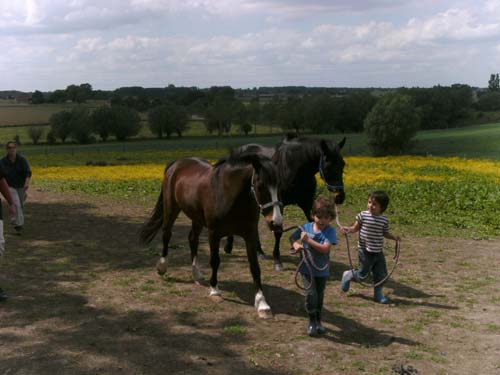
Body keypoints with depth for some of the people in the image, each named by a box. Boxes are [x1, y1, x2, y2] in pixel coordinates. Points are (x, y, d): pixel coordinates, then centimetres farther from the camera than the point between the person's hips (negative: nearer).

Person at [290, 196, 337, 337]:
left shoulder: (330, 231, -12)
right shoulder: (306, 228, -4)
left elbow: (325, 248, -24)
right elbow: (292, 238, 8)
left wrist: (308, 240, -27)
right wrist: (296, 245, -14)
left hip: (322, 270, 0)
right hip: (307, 268, 0)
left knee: (320, 296, 15)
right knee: (311, 294, -13)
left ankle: (318, 321, 35)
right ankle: (312, 321, 8)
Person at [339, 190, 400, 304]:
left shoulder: (384, 219, -2)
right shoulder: (363, 215, -10)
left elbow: (385, 233, 11)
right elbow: (355, 228, -2)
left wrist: (394, 237, -3)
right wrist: (347, 229, -20)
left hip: (378, 252, 3)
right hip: (365, 251, -3)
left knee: (381, 274, 7)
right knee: (362, 274, 4)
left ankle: (378, 294, 26)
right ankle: (348, 275, 33)